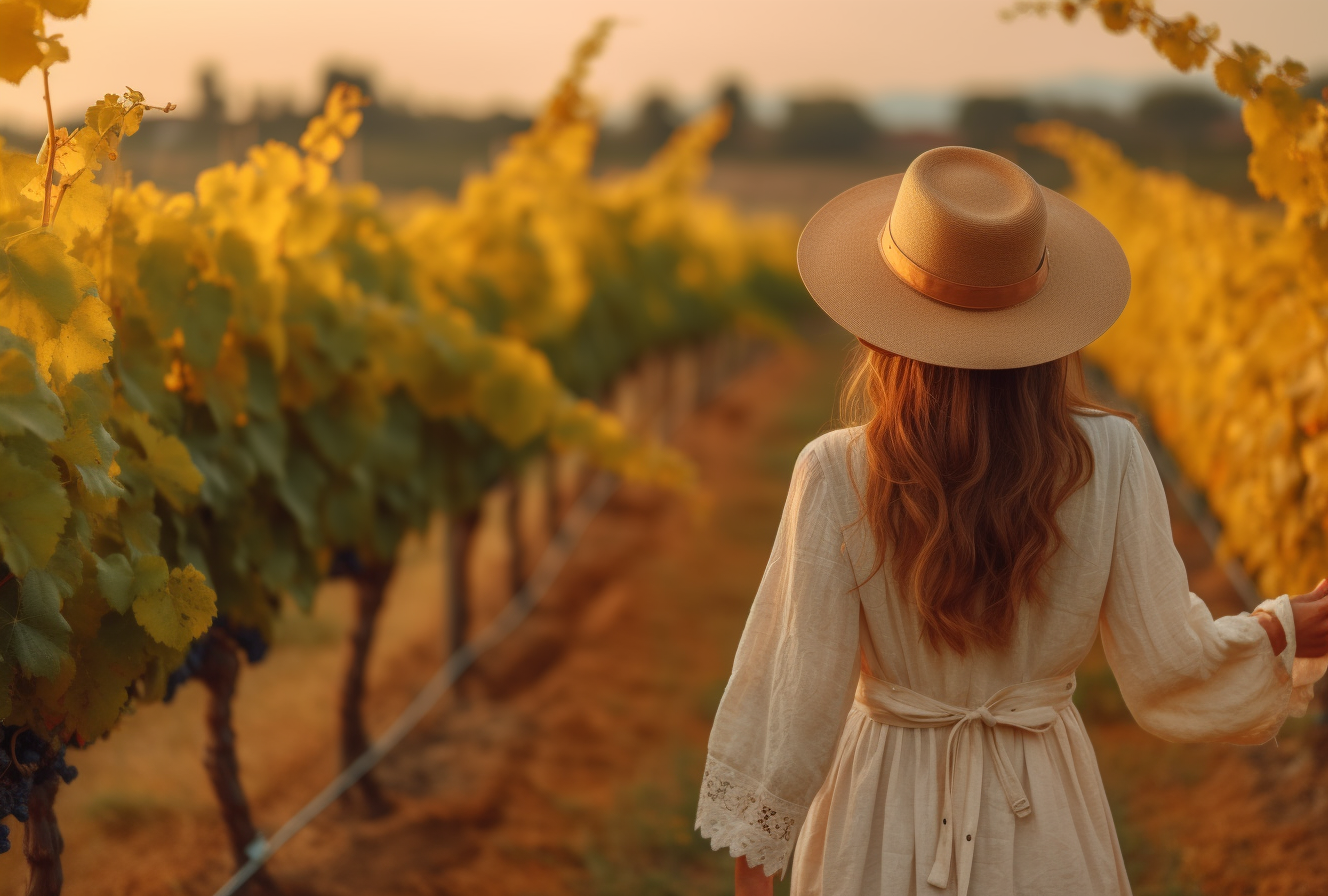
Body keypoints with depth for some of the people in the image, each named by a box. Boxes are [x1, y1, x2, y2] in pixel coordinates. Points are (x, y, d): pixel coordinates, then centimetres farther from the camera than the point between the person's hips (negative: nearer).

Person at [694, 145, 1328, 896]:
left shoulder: (838, 476, -19)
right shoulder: (1110, 460, -14)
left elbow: (798, 686, -13)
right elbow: (1169, 667, -8)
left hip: (884, 821, -1)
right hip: (1043, 824, 1)